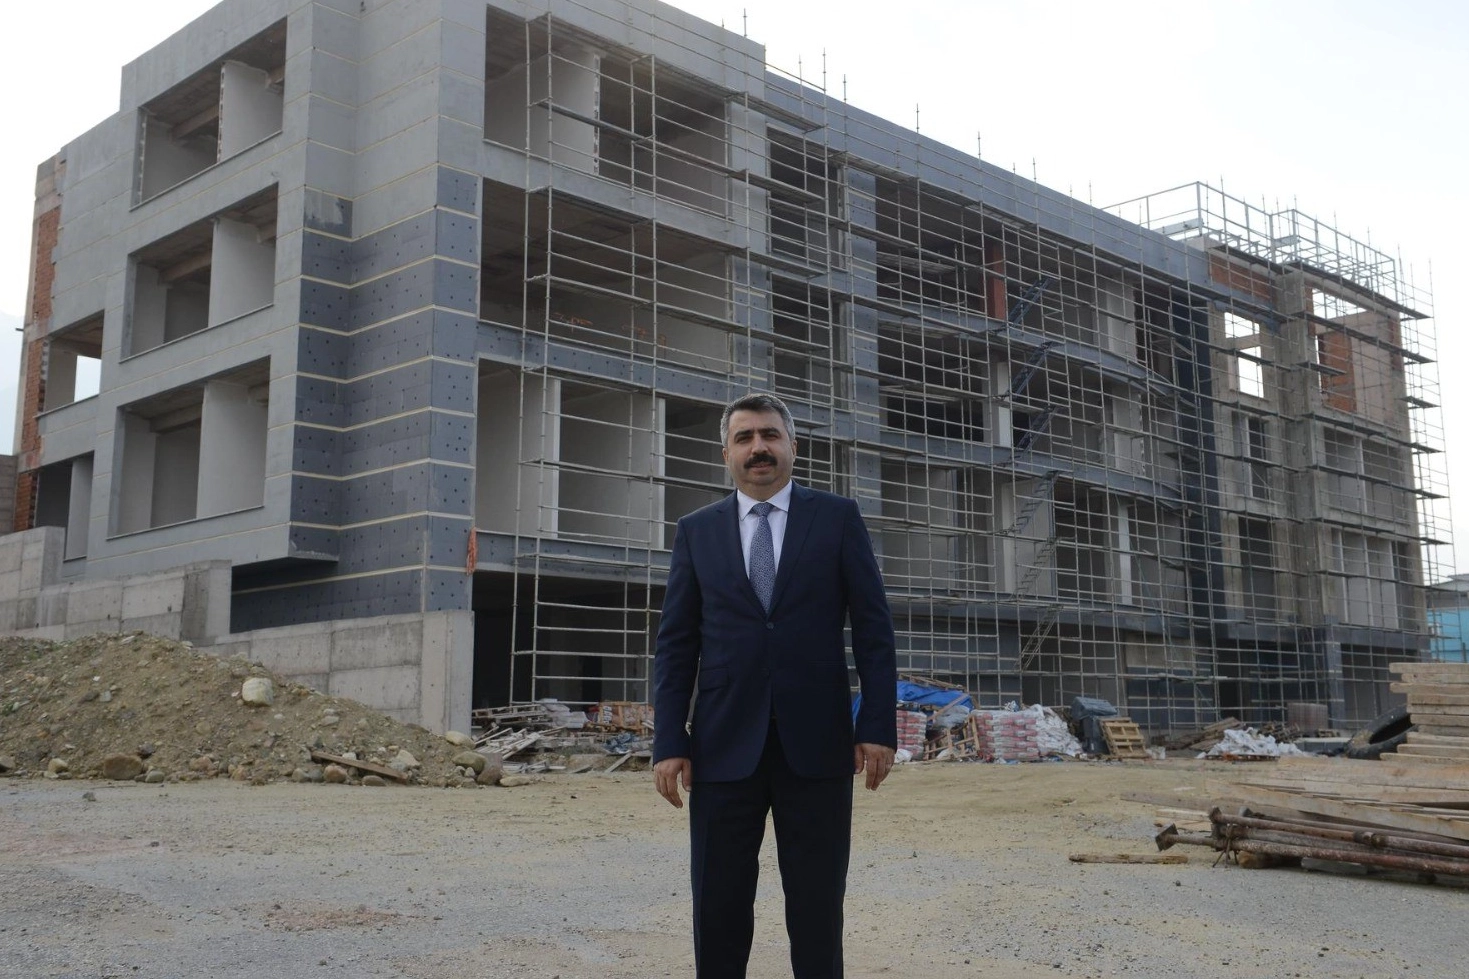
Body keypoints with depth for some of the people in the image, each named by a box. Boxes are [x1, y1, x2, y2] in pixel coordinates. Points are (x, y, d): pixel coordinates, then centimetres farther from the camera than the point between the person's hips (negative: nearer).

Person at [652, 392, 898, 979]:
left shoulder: (838, 518, 5)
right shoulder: (697, 530, 9)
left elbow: (873, 628, 2)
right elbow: (676, 645, 6)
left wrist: (879, 727, -6)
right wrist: (669, 742, -1)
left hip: (816, 744, -1)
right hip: (724, 747, 1)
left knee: (817, 909, 6)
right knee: (719, 909, 6)